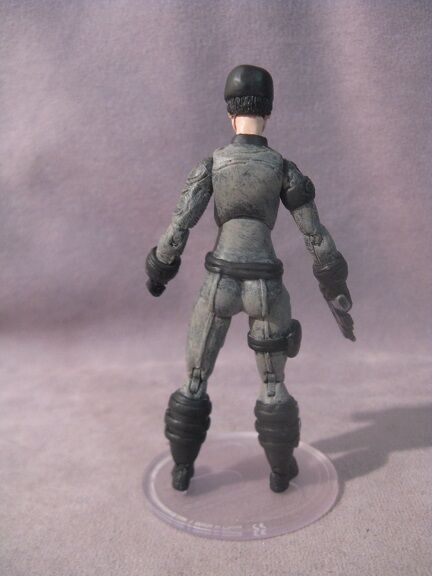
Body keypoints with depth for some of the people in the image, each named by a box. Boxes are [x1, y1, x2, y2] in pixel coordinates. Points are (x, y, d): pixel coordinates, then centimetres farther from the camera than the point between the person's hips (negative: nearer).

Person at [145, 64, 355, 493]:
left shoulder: (211, 164, -3)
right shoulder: (284, 169, -3)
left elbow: (177, 230, -7)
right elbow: (317, 238, -2)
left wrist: (158, 272, 14)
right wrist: (338, 298, 8)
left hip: (219, 286, 0)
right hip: (265, 290, 0)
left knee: (195, 380, 18)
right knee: (273, 383, 21)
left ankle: (182, 469, 28)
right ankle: (280, 470, 32)